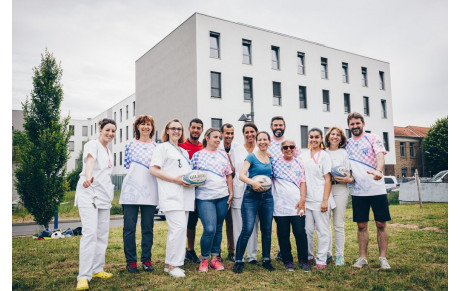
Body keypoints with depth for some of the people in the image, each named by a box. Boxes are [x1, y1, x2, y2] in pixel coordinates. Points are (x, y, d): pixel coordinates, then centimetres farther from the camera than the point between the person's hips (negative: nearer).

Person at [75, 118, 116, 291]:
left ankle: (97, 269, 19)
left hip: (104, 196, 8)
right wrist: (88, 177, -49)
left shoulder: (108, 151, 17)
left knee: (103, 234, 9)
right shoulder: (92, 145, -7)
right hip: (89, 193, -8)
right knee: (90, 233, -16)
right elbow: (90, 161, -29)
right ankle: (84, 276, -14)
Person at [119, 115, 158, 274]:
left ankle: (146, 260, 17)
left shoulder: (157, 146, 11)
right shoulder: (130, 145, 11)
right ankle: (131, 261, 13)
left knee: (148, 227, 5)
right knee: (129, 227, 1)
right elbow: (126, 165, 14)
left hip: (150, 191, 1)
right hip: (131, 189, 0)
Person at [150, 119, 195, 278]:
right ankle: (172, 264, -6)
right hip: (171, 195, -7)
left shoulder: (184, 151, 25)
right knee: (179, 227, -16)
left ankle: (171, 263, 16)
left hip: (184, 195, 7)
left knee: (178, 229, 7)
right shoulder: (162, 147, 4)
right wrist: (176, 179, -15)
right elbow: (153, 169, -7)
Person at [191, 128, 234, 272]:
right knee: (209, 229, -13)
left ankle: (214, 258, 22)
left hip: (222, 197, 4)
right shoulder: (197, 155, 4)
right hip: (204, 197, -4)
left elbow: (228, 175, 14)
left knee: (218, 228, 9)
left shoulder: (223, 156, 13)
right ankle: (204, 259, 7)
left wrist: (231, 193, 9)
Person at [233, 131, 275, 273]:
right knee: (247, 229, -9)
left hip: (267, 196, 5)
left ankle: (266, 260, 23)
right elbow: (241, 175, -13)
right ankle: (238, 261, 3)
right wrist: (253, 182, -29)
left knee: (267, 229, 9)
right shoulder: (251, 157, -2)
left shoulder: (270, 158, 12)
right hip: (251, 196, -5)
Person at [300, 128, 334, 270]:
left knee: (323, 230, 1)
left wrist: (325, 200, -11)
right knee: (307, 229, 8)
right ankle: (308, 257, 21)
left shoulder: (324, 155, 0)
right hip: (306, 198, 4)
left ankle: (321, 260, 8)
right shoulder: (303, 155, 13)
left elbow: (327, 179, -4)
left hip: (319, 199, -4)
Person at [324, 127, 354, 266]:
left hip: (340, 189, -1)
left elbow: (350, 174, 6)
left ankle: (339, 255, 6)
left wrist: (348, 179, -14)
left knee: (339, 224, -1)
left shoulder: (344, 153, 9)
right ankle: (327, 252, 14)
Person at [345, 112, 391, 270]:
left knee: (381, 224, 3)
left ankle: (383, 257, 14)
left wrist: (378, 170, -36)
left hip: (377, 189, -3)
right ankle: (362, 257, 17)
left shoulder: (373, 138, 0)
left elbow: (380, 155, -16)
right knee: (361, 225, 7)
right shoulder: (347, 144, 11)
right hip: (357, 191, 3)